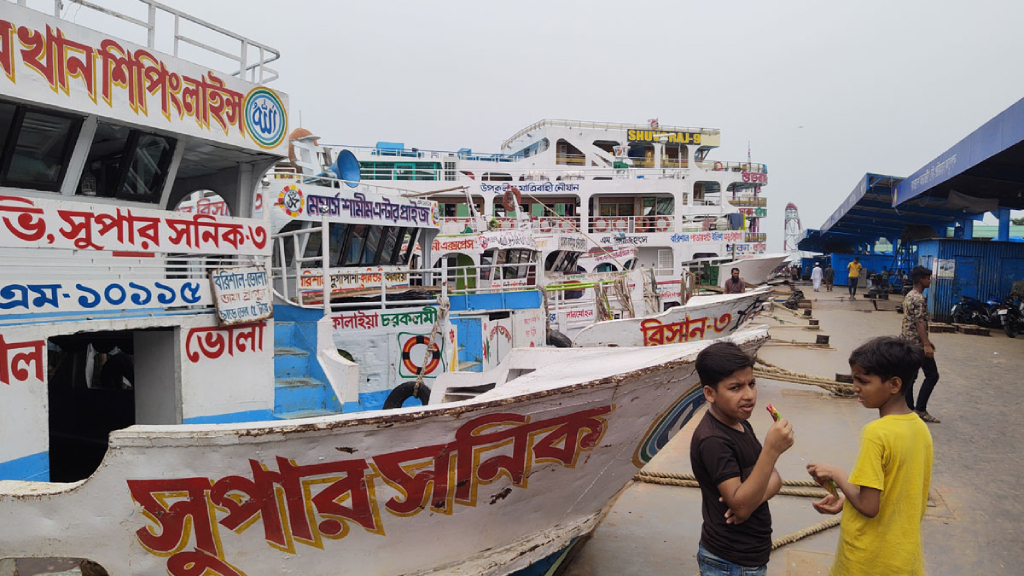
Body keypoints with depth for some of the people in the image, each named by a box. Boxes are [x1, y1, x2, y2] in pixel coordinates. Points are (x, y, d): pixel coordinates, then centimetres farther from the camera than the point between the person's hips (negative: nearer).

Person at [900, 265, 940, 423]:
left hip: (907, 341, 10)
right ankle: (921, 409, 1)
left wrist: (926, 340, 25)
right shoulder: (919, 298, -16)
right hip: (917, 344, -10)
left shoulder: (909, 295, 14)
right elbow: (919, 323, -22)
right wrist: (926, 345, -25)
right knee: (932, 375, 0)